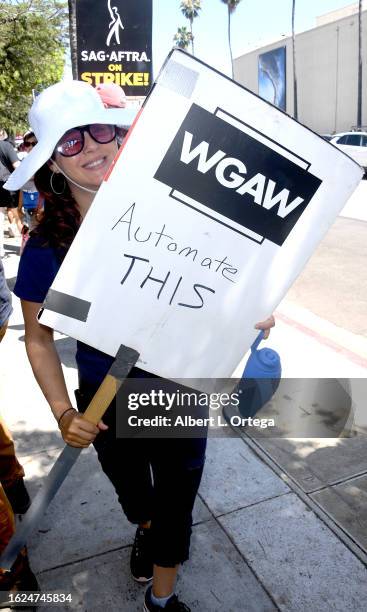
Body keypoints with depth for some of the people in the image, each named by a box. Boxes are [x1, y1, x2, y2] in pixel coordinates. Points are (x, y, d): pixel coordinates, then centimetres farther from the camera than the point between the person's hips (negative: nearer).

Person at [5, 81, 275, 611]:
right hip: (107, 402, 2)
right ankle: (146, 529, 67)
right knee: (132, 494, 28)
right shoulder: (47, 244, -14)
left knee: (176, 503, 16)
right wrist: (62, 412, -13)